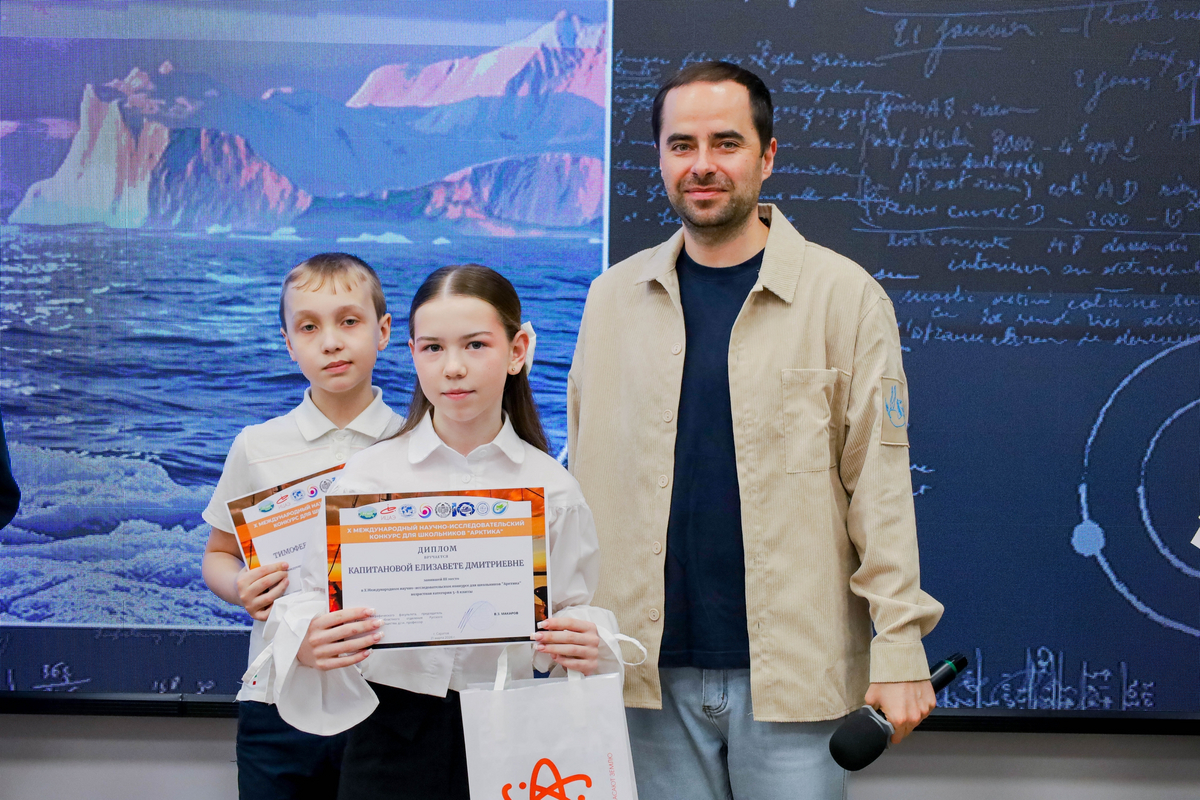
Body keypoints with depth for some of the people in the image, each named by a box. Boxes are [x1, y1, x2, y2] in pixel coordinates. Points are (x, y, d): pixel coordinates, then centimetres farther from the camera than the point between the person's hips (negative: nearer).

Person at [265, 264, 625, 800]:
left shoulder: (550, 488, -1)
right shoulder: (369, 475, -2)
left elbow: (570, 609, 3)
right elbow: (316, 598, -3)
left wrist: (586, 646, -18)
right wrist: (306, 645, -23)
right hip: (392, 730, 0)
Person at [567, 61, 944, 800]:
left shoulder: (843, 295, -2)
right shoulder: (613, 298, 8)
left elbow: (880, 486, -4)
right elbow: (586, 482, 8)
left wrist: (899, 647, -9)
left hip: (795, 670, -3)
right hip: (653, 672, 3)